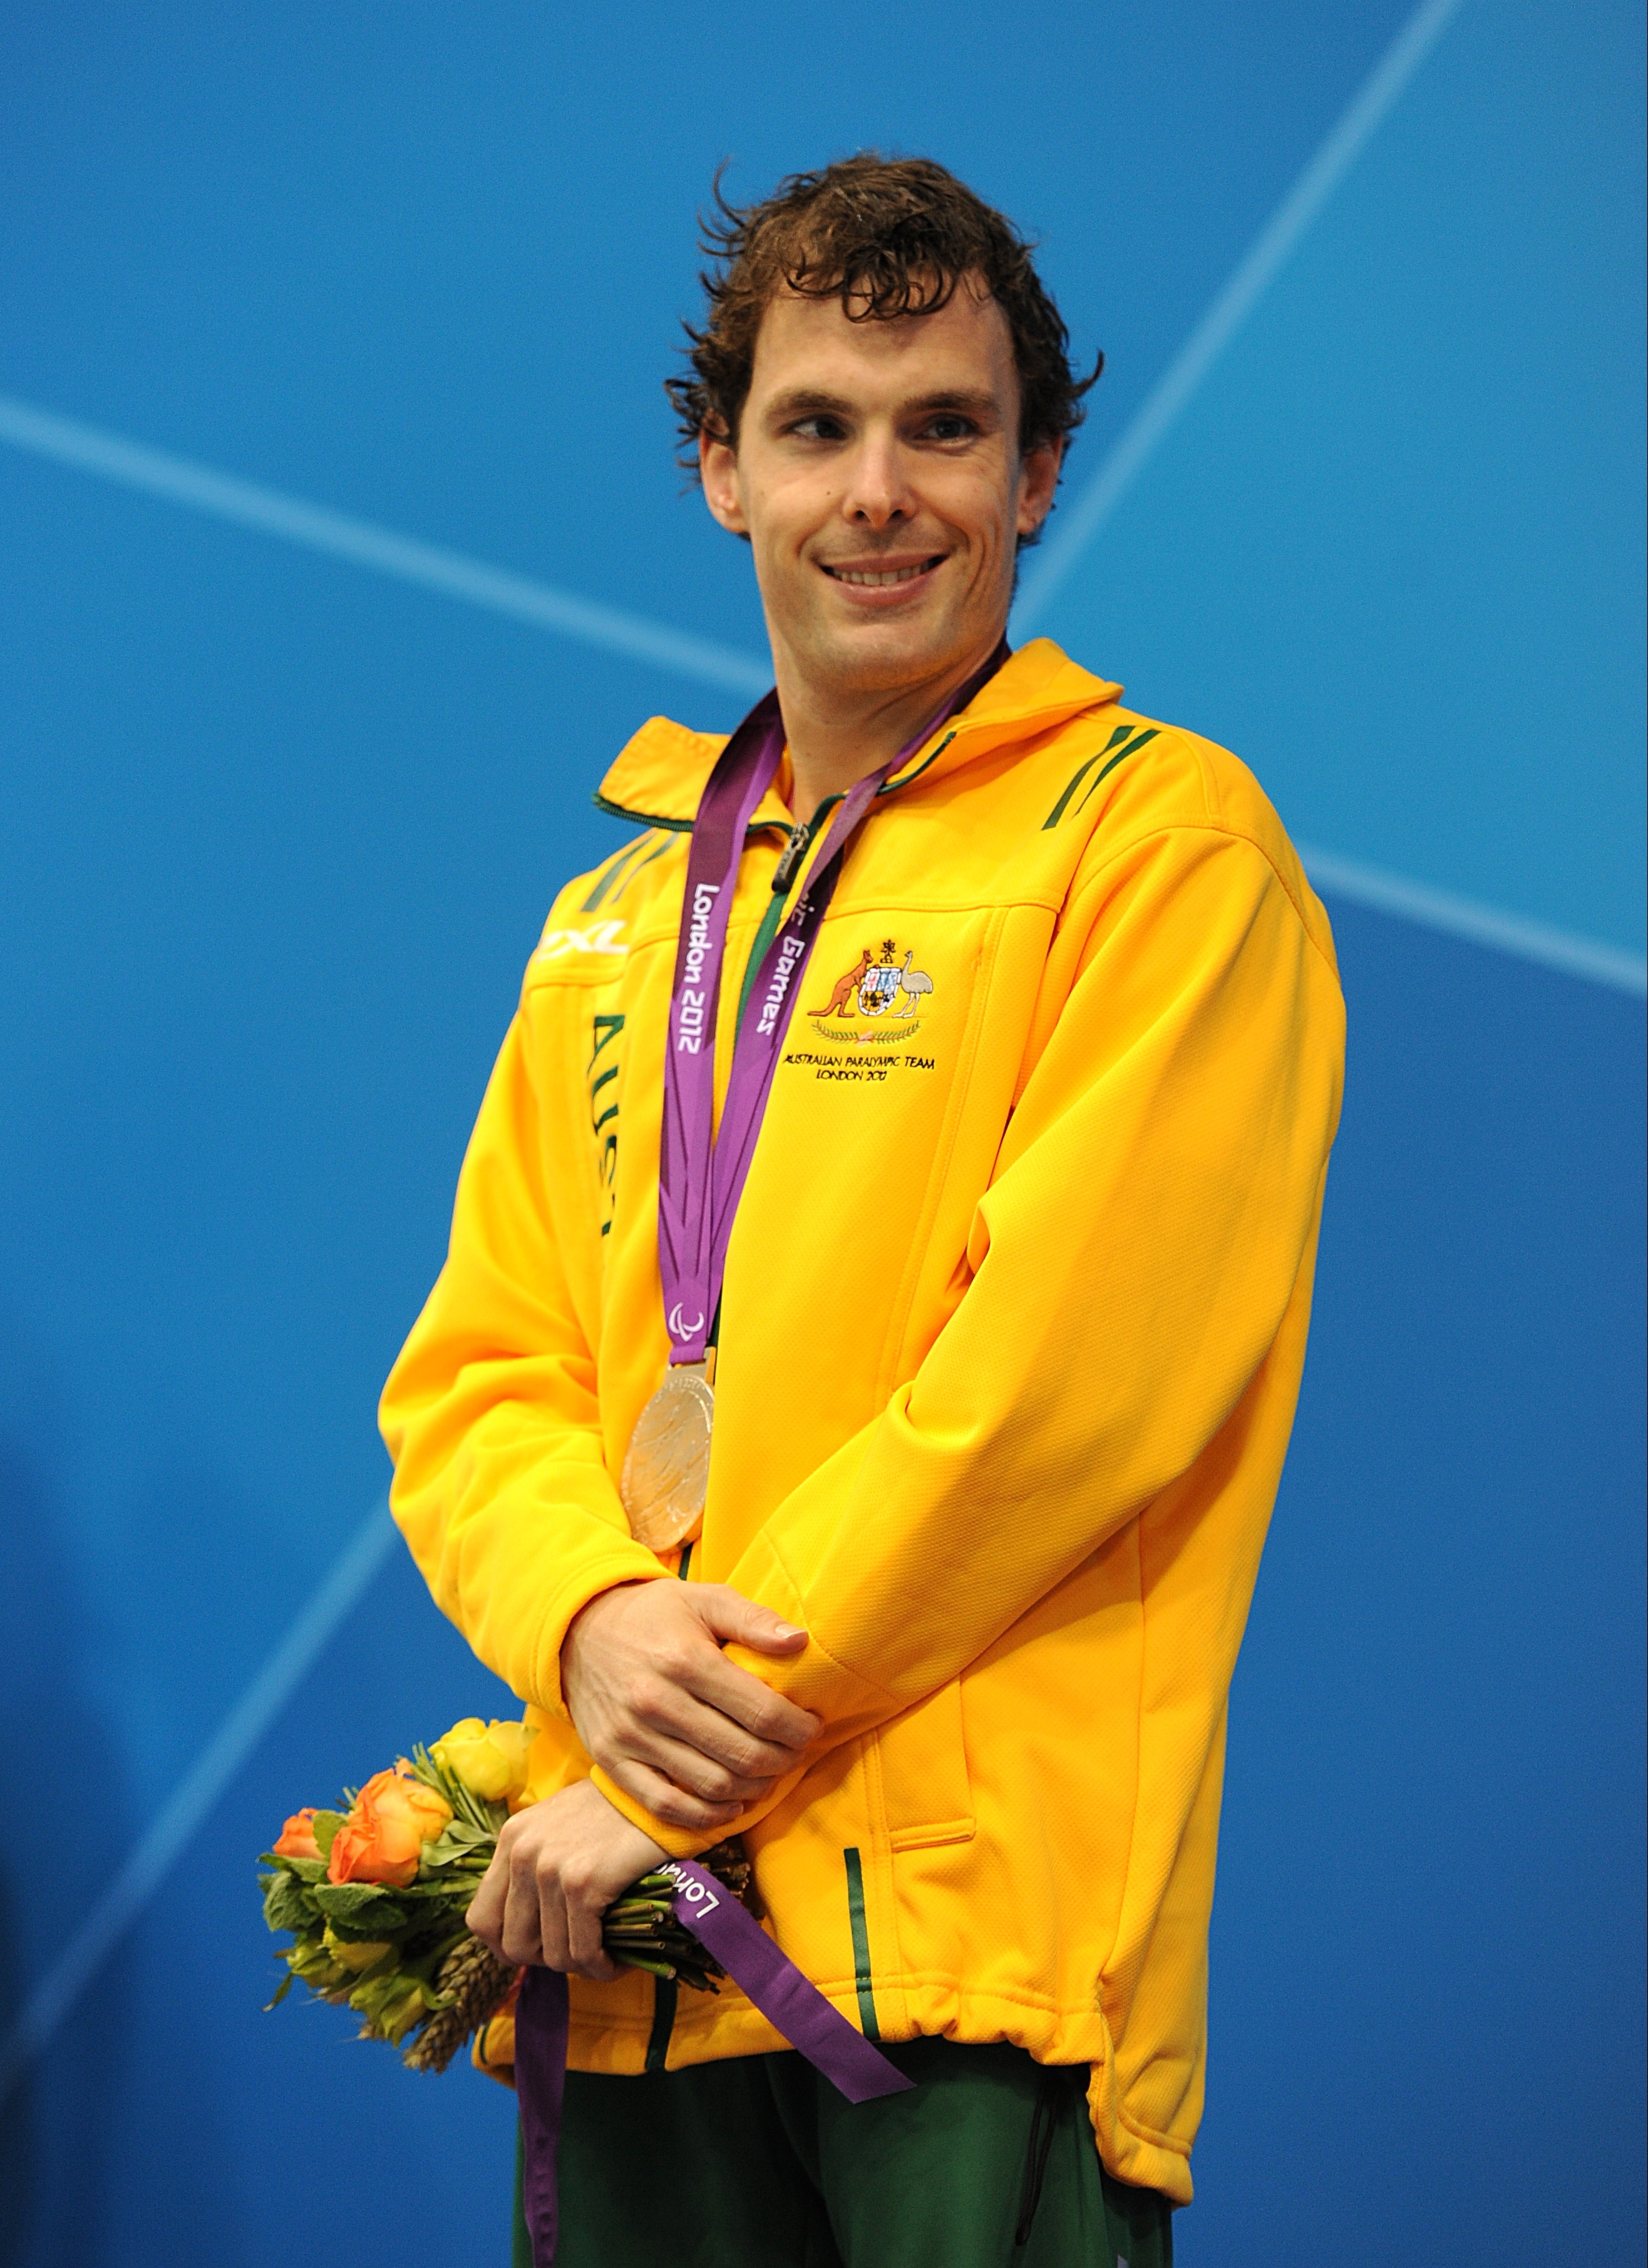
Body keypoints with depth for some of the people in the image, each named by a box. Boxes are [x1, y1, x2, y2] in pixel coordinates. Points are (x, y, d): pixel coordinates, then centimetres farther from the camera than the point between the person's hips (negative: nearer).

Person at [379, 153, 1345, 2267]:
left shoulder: (1162, 844, -2)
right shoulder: (614, 923, 19)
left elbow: (1060, 1376, -12)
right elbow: (475, 1374, 14)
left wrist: (688, 1767, -13)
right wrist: (590, 1620, -9)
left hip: (980, 1926, -5)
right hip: (631, 1949, 5)